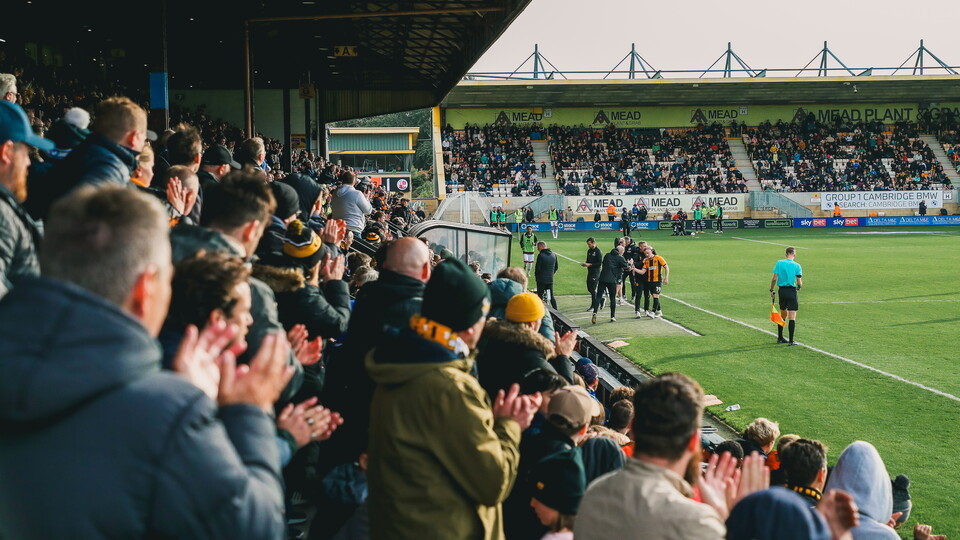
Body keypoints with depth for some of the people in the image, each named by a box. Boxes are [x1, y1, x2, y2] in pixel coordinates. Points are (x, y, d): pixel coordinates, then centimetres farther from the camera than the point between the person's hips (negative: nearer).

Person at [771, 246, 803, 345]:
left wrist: (771, 290, 7)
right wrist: (799, 287, 15)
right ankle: (791, 340, -3)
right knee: (792, 317, -1)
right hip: (792, 291, -3)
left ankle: (780, 338, 26)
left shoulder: (779, 263, 0)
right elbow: (799, 283, -7)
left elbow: (774, 278, -3)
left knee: (783, 315, 19)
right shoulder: (797, 266, -6)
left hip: (782, 290, 4)